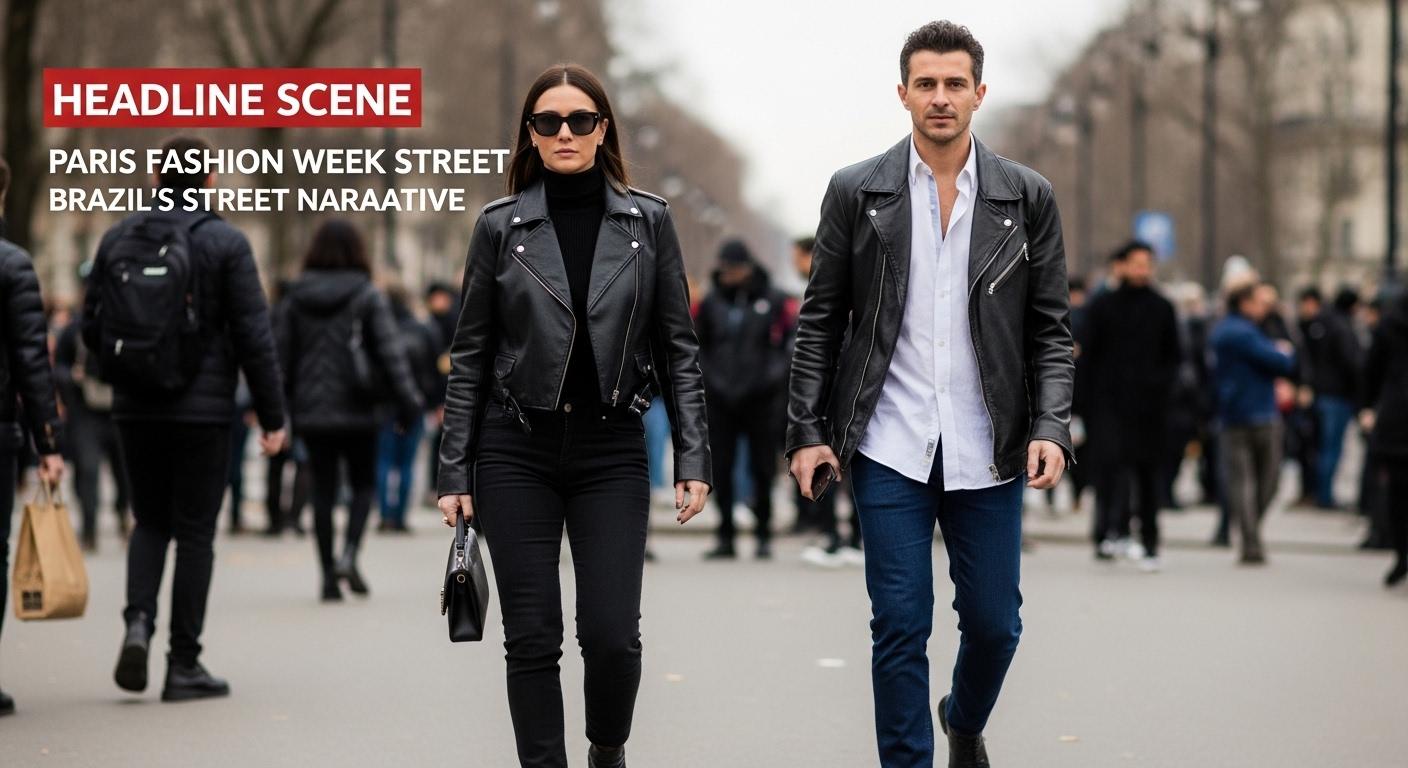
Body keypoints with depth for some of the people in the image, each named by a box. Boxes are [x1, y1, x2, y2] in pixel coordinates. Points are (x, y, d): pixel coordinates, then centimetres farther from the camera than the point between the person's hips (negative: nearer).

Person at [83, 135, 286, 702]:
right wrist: (272, 415, -4)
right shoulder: (225, 242, -7)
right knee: (194, 532, 4)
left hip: (135, 408, 3)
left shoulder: (118, 238, 4)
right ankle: (184, 665, 6)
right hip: (203, 410, -3)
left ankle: (139, 620, -6)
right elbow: (254, 335, -9)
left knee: (150, 521, 18)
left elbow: (92, 326, 6)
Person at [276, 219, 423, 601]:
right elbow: (391, 350, -8)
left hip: (312, 411, 3)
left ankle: (328, 576, 5)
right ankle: (349, 555, -10)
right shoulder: (367, 295, -5)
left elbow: (283, 354, 4)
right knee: (363, 484, 11)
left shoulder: (297, 297, 4)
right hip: (358, 410, -2)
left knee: (323, 491, 8)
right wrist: (407, 401, -5)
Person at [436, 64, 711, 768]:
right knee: (531, 638, -1)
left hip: (611, 451, 0)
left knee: (612, 635, -7)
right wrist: (455, 473, 1)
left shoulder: (648, 221, 3)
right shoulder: (500, 226, 2)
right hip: (517, 451, 0)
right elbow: (470, 358, 5)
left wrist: (693, 460, -3)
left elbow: (678, 350, 4)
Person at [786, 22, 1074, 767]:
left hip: (987, 451, 1)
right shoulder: (856, 192, 2)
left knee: (994, 622, 9)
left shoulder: (1027, 197, 4)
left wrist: (1051, 428, -7)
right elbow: (819, 322, 5)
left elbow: (1050, 331, 5)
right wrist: (807, 431, -1)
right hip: (889, 447, -1)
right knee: (899, 627, -2)